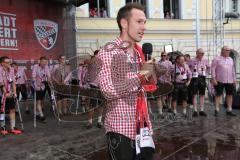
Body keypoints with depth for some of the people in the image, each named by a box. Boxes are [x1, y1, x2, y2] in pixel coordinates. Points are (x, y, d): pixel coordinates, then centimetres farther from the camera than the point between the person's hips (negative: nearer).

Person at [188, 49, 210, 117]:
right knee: (194, 95, -1)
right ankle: (195, 111, 5)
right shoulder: (192, 60, -5)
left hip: (202, 78, 4)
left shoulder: (205, 60, 6)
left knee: (202, 95, 6)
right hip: (195, 78, -3)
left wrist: (206, 73, 9)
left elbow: (208, 67, 21)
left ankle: (202, 110, 14)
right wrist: (190, 74, -1)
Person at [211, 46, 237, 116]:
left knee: (230, 95, 7)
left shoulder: (230, 59, 15)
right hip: (220, 81, -5)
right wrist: (214, 79, -13)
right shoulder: (217, 59, -2)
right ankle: (216, 110, 5)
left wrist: (234, 79, 14)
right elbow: (213, 69, -6)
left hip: (230, 81, 5)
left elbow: (233, 70, 18)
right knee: (218, 95, -1)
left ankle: (229, 110, 17)